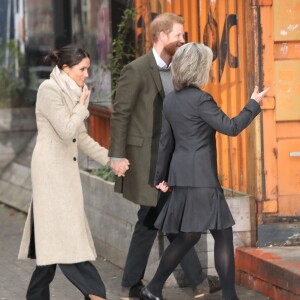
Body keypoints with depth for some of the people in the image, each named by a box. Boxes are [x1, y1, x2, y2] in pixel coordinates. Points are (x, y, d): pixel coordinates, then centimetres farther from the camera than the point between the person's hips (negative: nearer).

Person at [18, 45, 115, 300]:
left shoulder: (70, 92, 15)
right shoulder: (49, 90, -11)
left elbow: (80, 137, 17)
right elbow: (66, 130, -19)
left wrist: (109, 158, 10)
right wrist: (82, 105, -5)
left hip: (65, 168, 9)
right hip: (51, 168, -9)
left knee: (55, 237, 8)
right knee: (66, 233, -9)